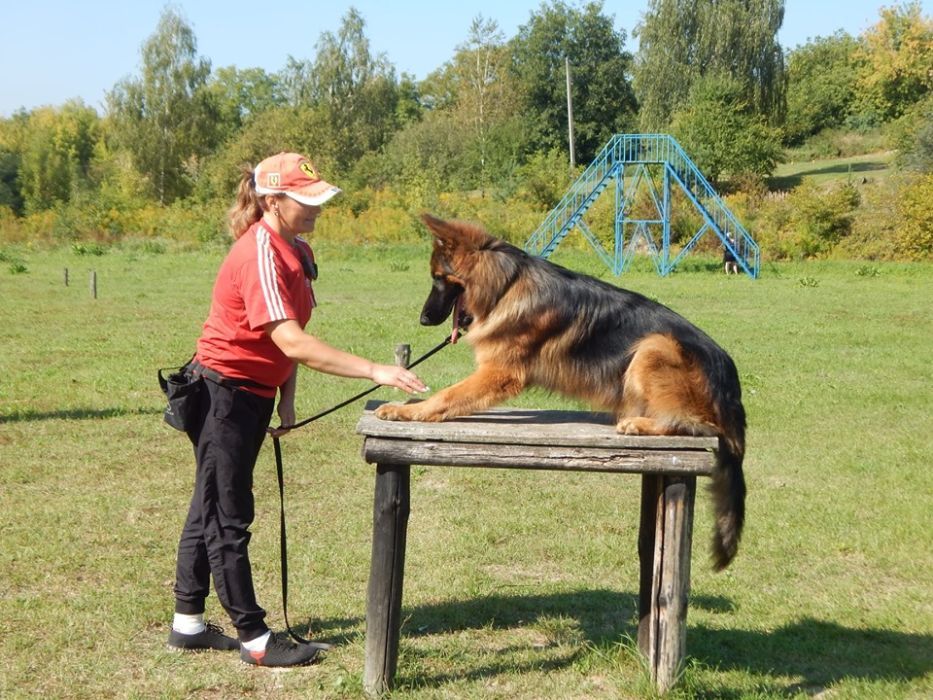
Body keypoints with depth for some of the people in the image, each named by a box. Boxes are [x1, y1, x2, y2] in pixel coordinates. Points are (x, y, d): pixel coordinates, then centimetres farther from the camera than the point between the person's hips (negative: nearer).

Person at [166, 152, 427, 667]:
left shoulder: (297, 252, 5)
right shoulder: (259, 255, -23)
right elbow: (291, 341, -32)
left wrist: (286, 400, 1)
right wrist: (374, 372, -34)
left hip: (252, 395, 9)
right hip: (223, 394, -9)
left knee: (212, 508, 16)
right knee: (228, 518, 0)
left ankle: (188, 625, 26)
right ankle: (254, 639, 7)